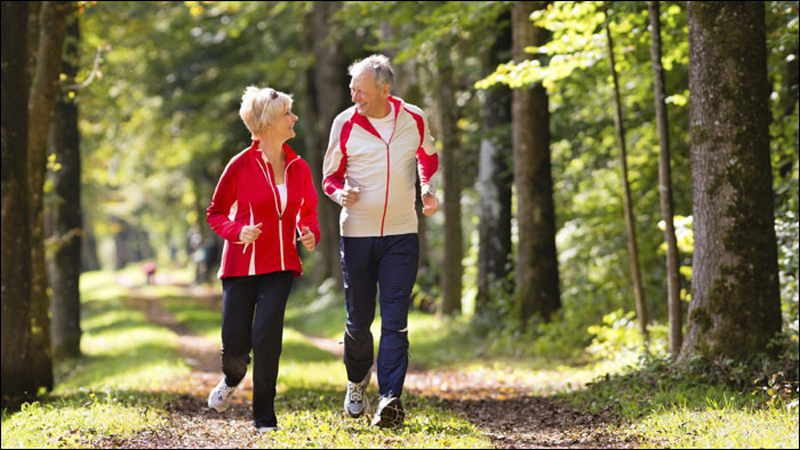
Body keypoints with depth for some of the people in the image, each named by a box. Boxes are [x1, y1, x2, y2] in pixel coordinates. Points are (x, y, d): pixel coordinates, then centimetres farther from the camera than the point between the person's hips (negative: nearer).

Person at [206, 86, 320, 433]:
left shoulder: (299, 168, 5)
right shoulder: (241, 166, -7)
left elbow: (308, 211, 19)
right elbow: (215, 213, 2)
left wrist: (310, 234, -2)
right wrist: (238, 232, -17)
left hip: (280, 265, 2)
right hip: (242, 263, -2)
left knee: (267, 335, -15)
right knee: (235, 345, -2)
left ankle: (265, 417, -2)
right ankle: (232, 380, 37)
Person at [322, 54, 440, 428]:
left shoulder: (414, 120, -1)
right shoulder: (345, 124, -4)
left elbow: (428, 158, 20)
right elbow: (330, 177, 5)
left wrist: (427, 188, 1)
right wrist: (341, 194, -17)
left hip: (401, 233, 0)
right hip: (357, 233, 0)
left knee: (395, 320, -9)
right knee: (358, 320, 6)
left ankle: (390, 398, -12)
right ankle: (357, 380, 34)